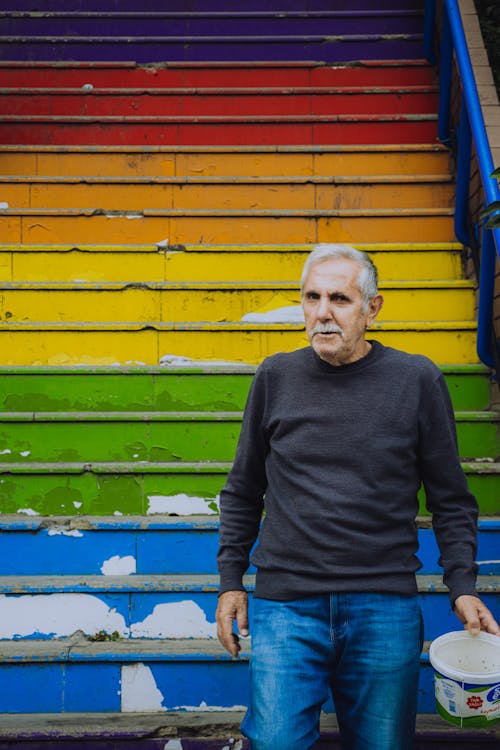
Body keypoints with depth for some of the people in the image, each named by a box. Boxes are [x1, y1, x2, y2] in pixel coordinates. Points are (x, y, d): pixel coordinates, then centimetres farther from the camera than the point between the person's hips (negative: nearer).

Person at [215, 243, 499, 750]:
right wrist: (230, 581, 10)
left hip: (386, 612, 0)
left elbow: (451, 500, 6)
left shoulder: (417, 381, 0)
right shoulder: (275, 377, 4)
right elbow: (243, 492, 13)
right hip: (285, 608, 1)